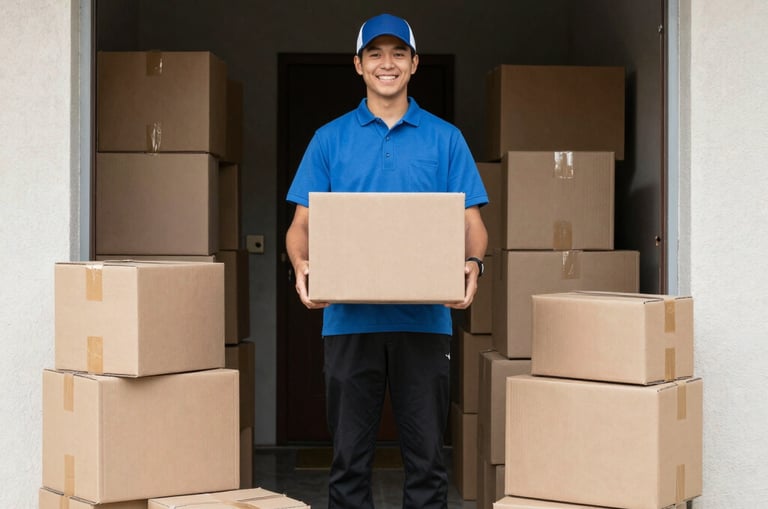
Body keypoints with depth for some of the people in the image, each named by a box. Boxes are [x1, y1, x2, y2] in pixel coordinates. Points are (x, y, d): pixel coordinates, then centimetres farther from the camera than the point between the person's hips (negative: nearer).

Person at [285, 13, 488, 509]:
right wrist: (302, 266, -15)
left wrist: (473, 264, -17)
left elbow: (472, 222, 5)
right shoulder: (330, 139, 8)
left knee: (426, 454, 5)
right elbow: (302, 223, 6)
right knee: (350, 455, 7)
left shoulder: (445, 139, 7)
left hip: (425, 317, 0)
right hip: (350, 317, 0)